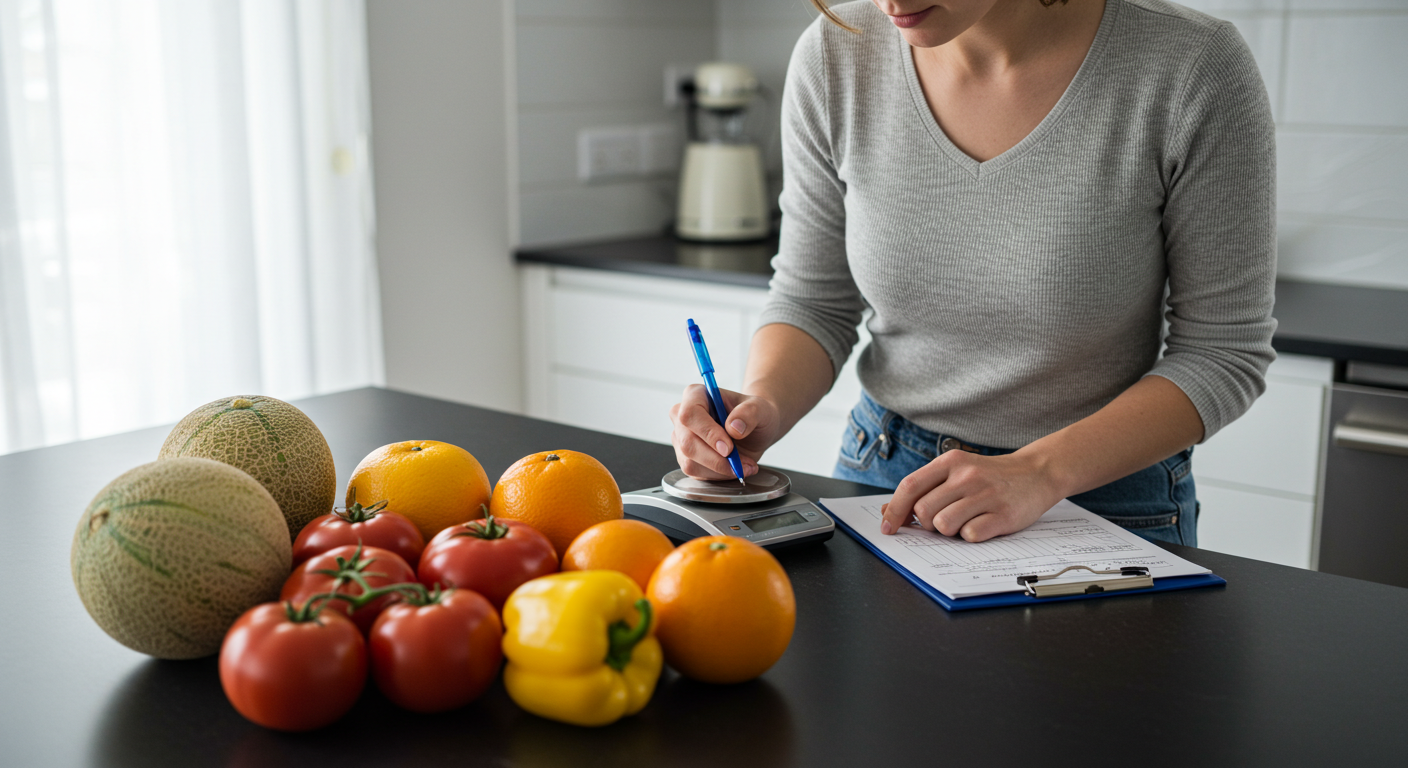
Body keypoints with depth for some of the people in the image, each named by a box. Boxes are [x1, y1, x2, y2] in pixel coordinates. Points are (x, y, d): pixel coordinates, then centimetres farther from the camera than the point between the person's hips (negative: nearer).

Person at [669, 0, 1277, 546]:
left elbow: (1225, 353, -10)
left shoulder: (1193, 68, -18)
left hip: (1104, 498, -2)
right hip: (882, 478, 3)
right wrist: (762, 407, -18)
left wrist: (1042, 472, -22)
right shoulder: (836, 56, -9)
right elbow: (813, 300, 2)